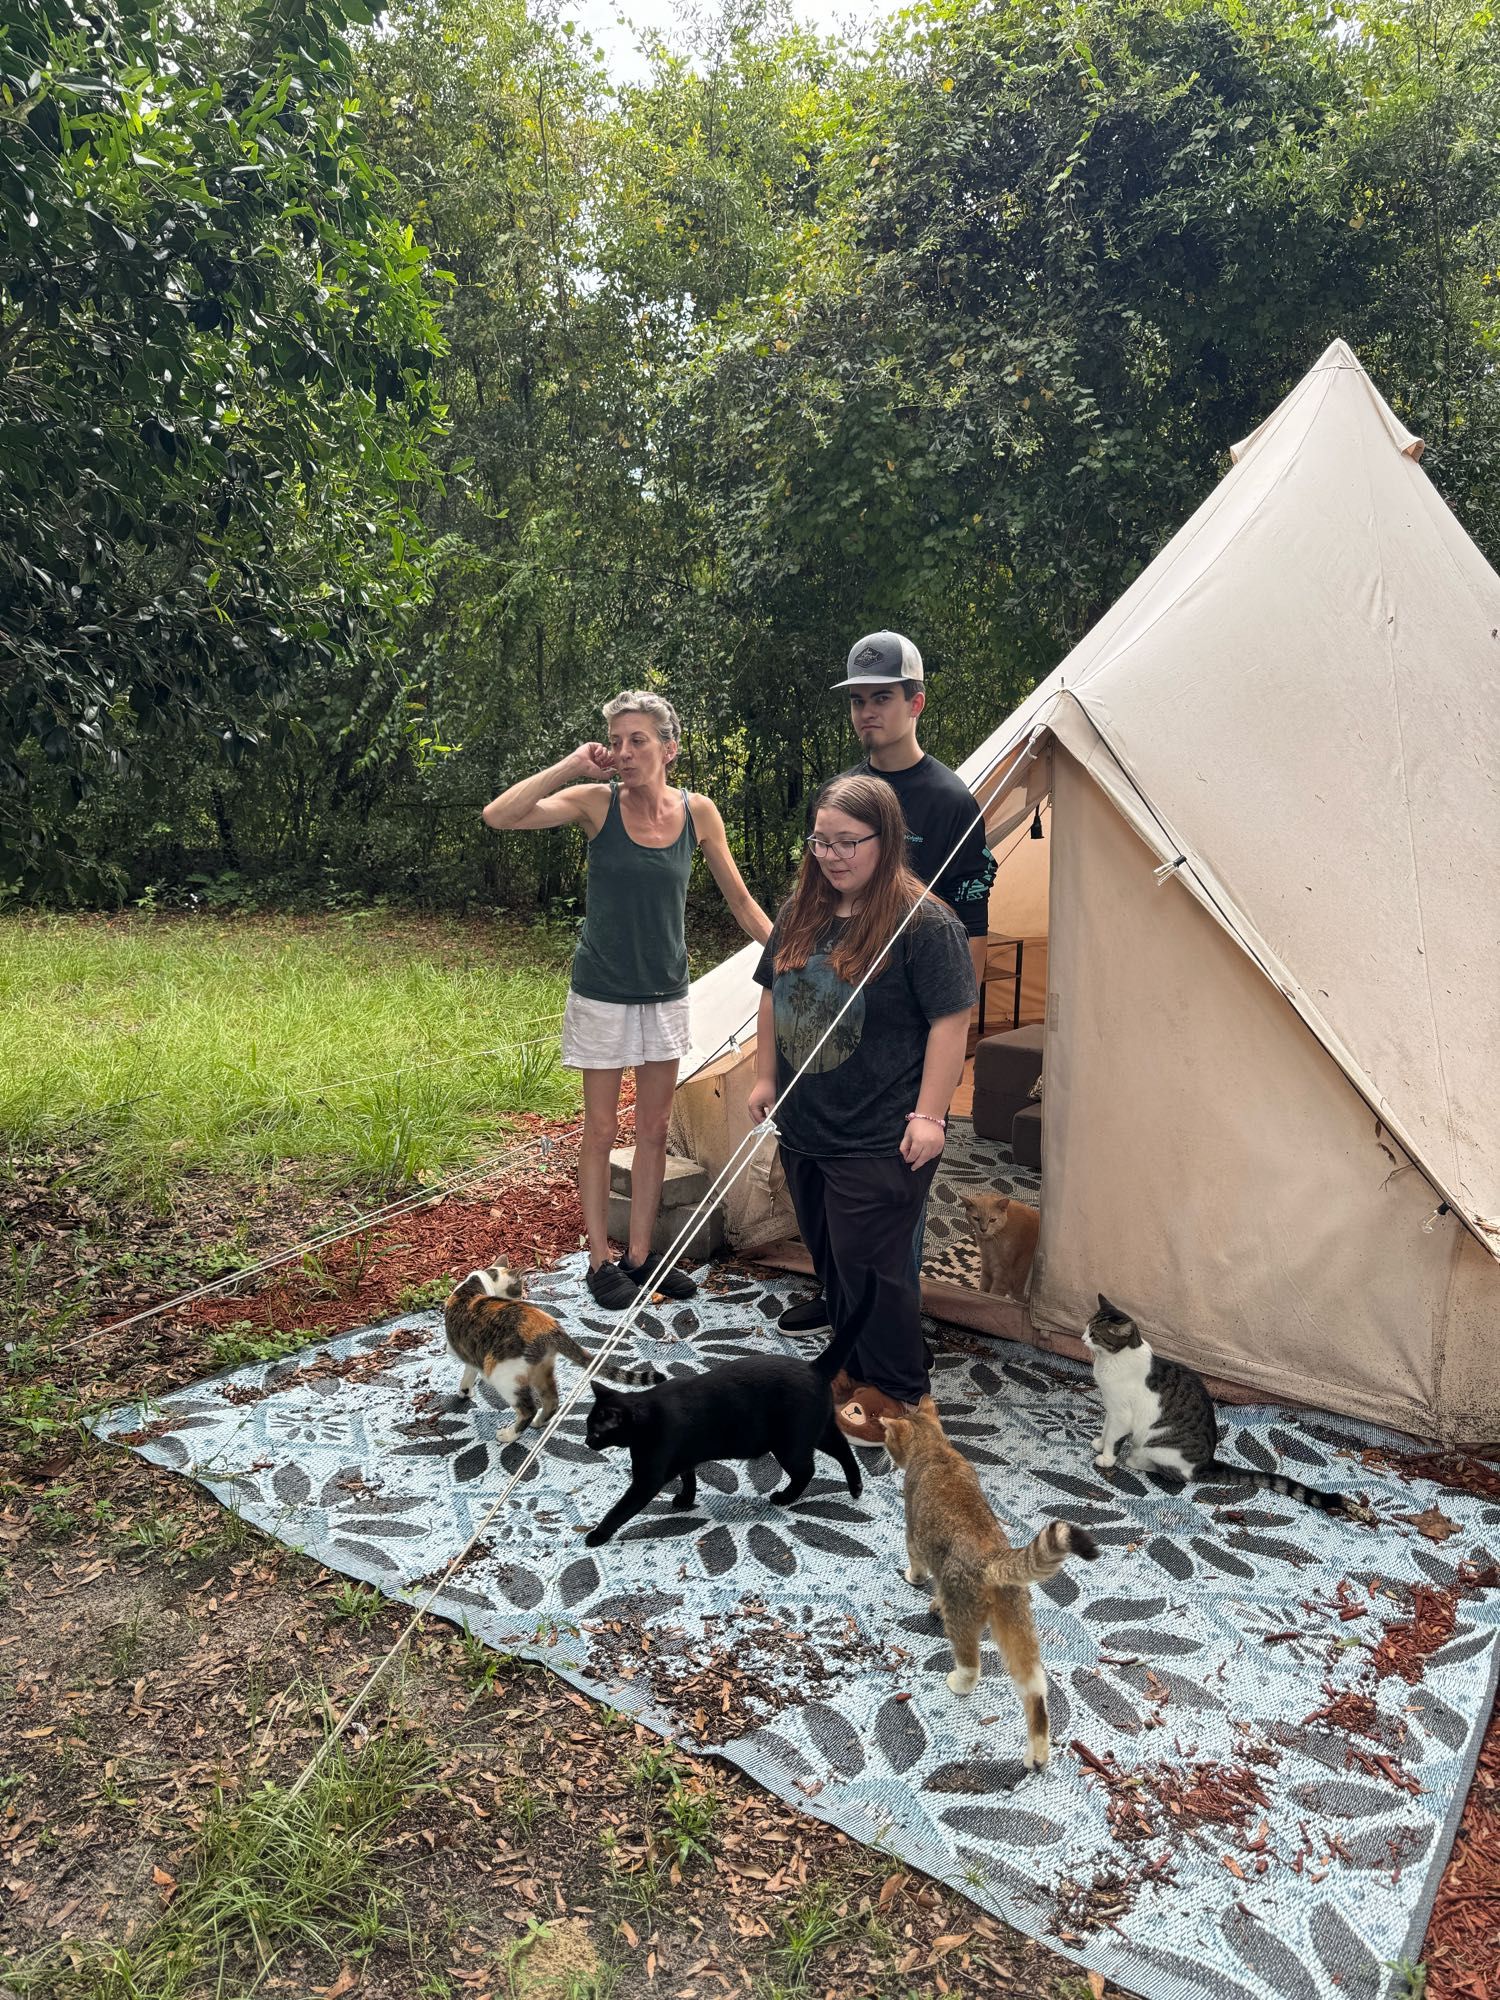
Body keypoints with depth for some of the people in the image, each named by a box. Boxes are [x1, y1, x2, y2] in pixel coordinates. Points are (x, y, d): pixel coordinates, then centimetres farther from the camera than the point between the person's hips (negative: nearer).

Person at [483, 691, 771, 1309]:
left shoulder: (698, 811, -5)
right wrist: (573, 765, -23)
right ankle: (600, 1262, 20)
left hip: (665, 991, 3)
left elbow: (740, 900, 4)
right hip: (602, 993, -3)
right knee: (601, 1131, 6)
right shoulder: (597, 802, -11)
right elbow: (498, 816, -23)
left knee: (654, 1129, 12)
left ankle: (640, 1255, 27)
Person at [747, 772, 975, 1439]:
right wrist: (765, 1078, 16)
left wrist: (928, 1116, -17)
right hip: (804, 1128, 7)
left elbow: (950, 1023, -16)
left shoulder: (924, 922, -15)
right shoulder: (801, 910, 6)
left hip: (879, 1140, -7)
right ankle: (853, 1365, 38)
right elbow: (773, 996, 16)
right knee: (828, 1257, 19)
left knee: (871, 1264, 2)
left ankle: (894, 1388, 22)